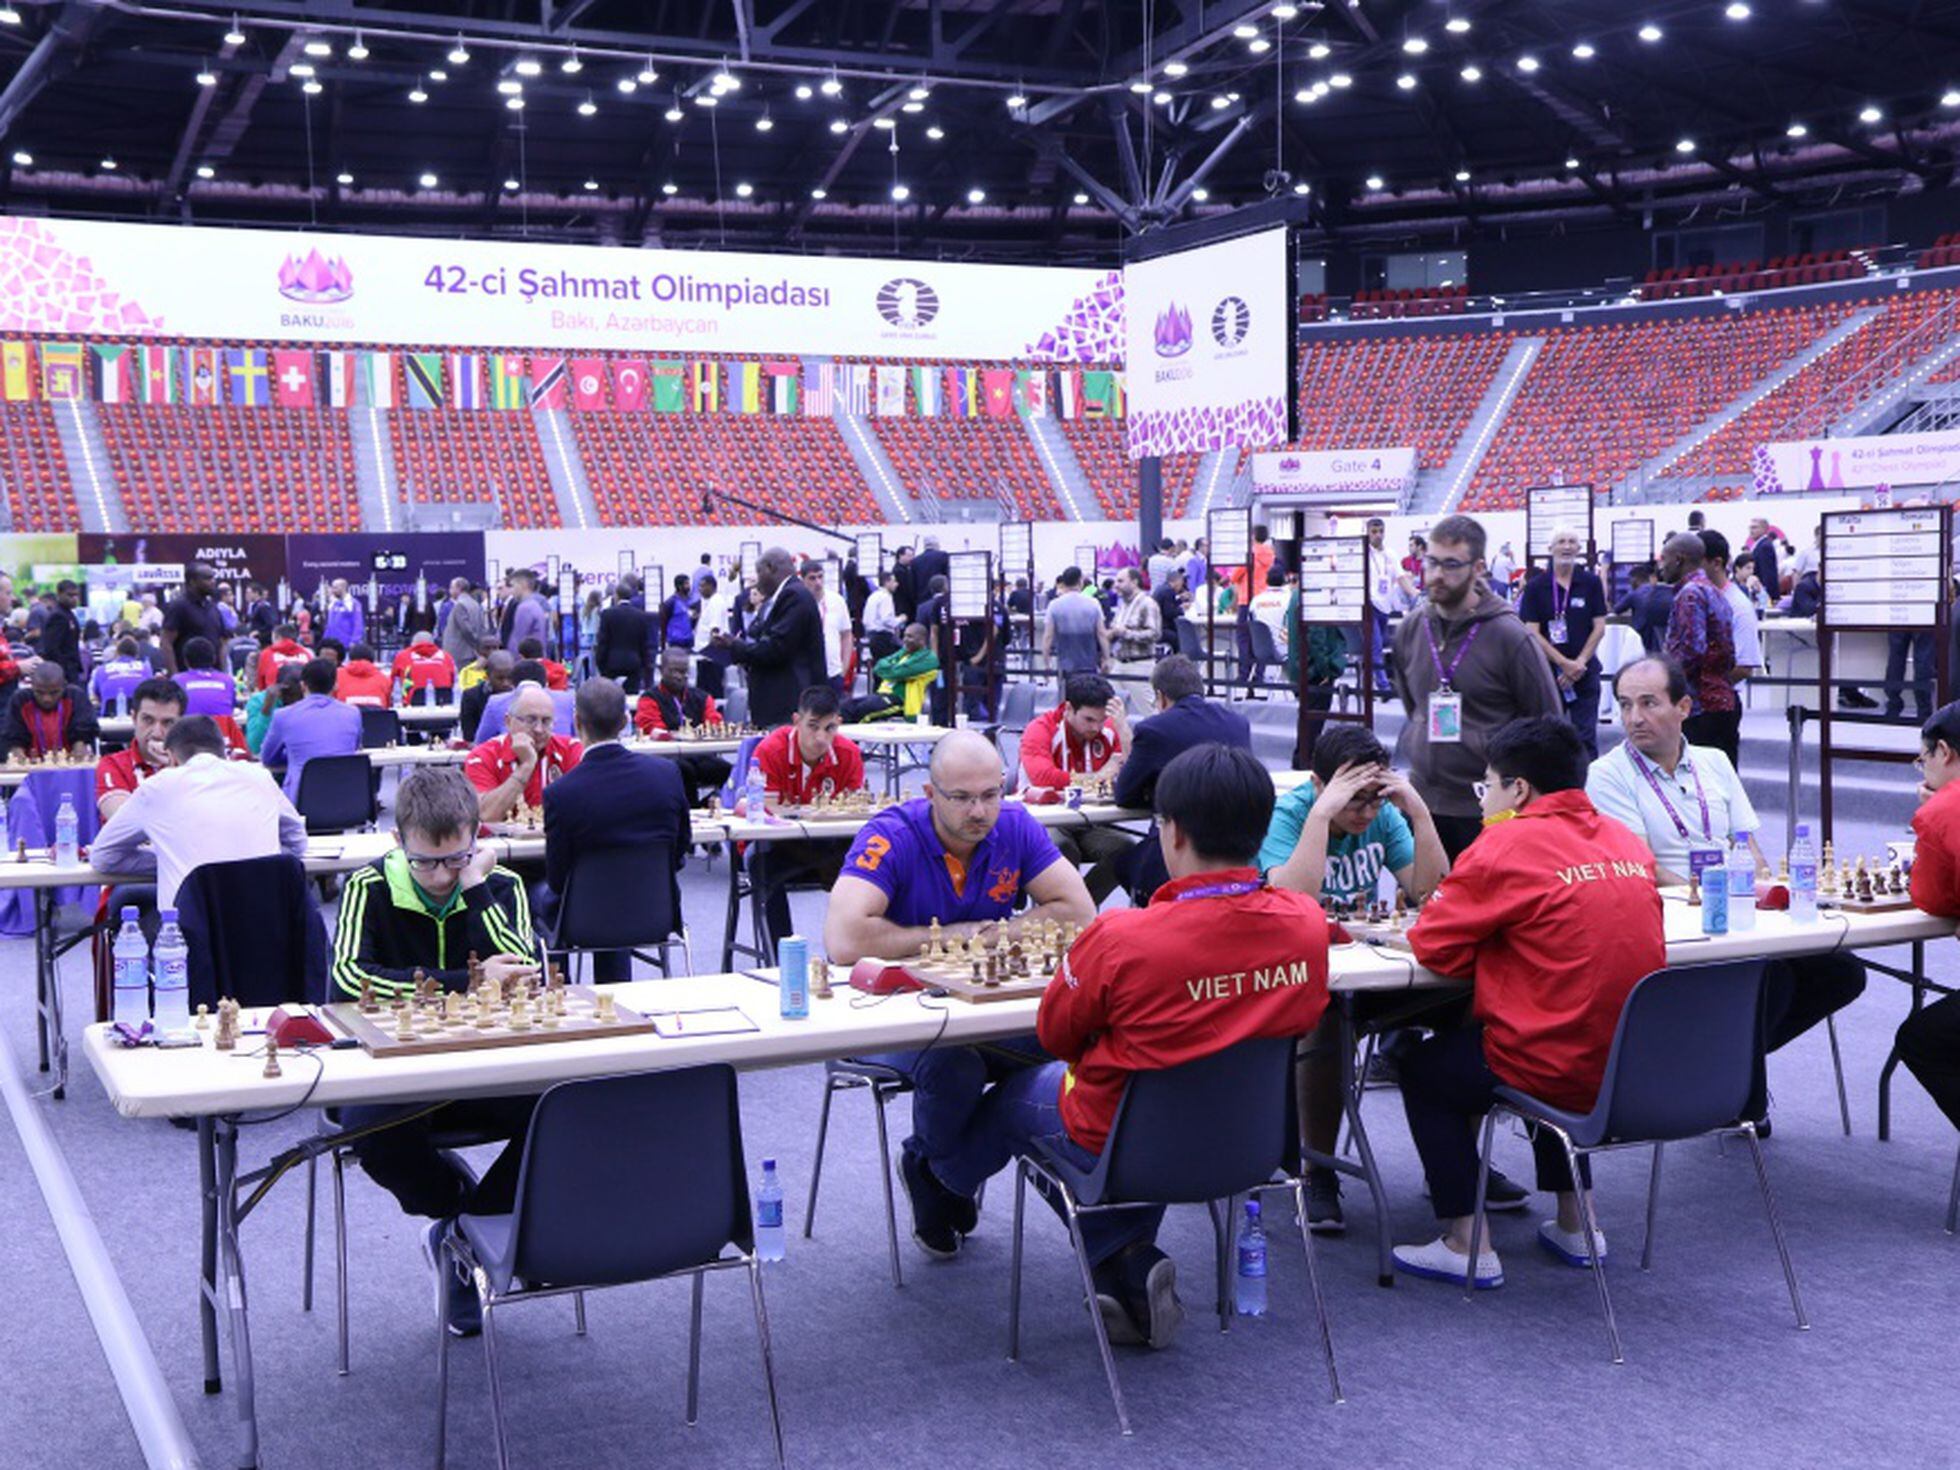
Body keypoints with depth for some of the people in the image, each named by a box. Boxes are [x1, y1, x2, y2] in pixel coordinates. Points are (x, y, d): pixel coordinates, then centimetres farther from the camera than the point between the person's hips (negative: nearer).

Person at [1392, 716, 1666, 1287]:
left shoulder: (1507, 846, -13)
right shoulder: (1626, 840, 8)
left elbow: (1434, 945, -9)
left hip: (1559, 1072, -7)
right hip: (1638, 1067, 7)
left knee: (1421, 1066, 17)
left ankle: (1467, 1245, 13)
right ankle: (1575, 1223, 35)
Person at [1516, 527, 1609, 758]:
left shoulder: (1591, 583, 3)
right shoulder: (1535, 586, 0)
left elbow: (1599, 627, 2)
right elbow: (1532, 632, -5)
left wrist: (1579, 663, -8)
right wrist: (1564, 663, -11)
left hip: (1585, 670, 0)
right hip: (1548, 670, 0)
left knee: (1585, 737, -1)